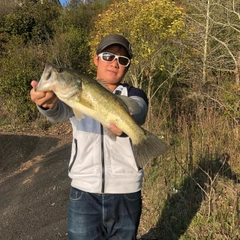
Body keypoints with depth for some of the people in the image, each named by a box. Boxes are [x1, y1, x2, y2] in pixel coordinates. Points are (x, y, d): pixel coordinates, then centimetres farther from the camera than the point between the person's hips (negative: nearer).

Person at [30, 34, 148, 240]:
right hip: (84, 191, 0)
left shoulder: (135, 96, 1)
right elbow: (60, 112, -21)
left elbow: (131, 120, -23)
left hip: (126, 192, 1)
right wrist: (48, 103, -45)